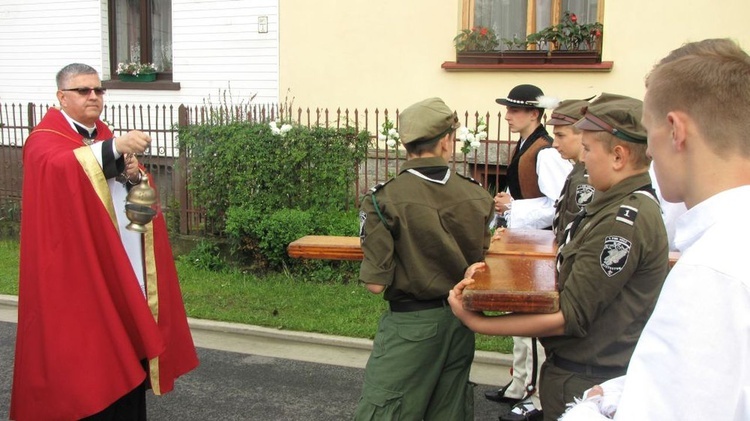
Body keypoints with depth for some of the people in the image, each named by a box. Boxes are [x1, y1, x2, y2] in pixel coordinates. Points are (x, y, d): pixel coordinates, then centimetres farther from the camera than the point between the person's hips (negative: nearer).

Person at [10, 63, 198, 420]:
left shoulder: (102, 135, 16)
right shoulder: (45, 139, -7)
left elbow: (132, 187, 18)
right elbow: (61, 166, -31)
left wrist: (134, 174, -6)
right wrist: (115, 147, -43)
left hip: (123, 262, 7)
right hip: (81, 264, -7)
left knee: (125, 338, 10)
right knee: (86, 345, -4)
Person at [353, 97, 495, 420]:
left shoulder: (384, 199, -16)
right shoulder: (477, 196, -3)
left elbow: (376, 284, -15)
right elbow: (478, 266, 6)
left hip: (410, 323, -5)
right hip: (461, 320, 5)